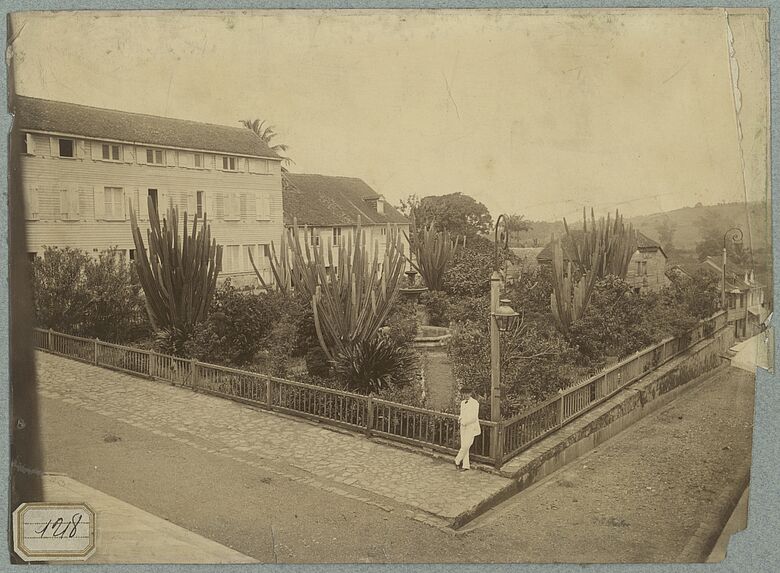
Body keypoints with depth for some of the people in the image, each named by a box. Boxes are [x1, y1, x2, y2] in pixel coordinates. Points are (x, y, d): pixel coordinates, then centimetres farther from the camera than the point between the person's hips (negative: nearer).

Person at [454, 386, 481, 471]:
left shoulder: (475, 403, -12)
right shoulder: (462, 402, 10)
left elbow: (474, 417, -15)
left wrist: (465, 422, -16)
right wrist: (460, 418, 0)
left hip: (471, 427, -7)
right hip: (463, 427, 7)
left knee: (465, 445, -10)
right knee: (464, 446, 5)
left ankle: (458, 460, 7)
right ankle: (465, 465, 10)